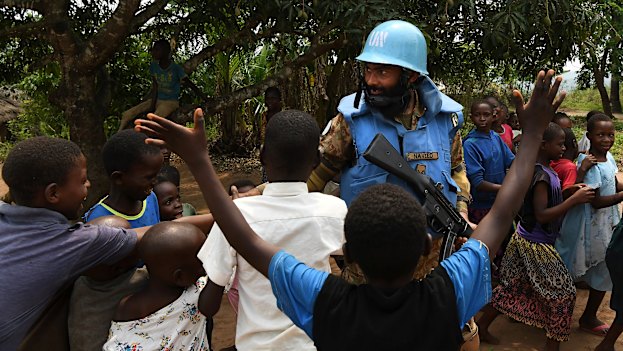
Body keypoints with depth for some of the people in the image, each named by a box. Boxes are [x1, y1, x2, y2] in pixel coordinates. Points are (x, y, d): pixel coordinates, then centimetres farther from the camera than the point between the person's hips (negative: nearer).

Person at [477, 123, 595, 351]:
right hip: (536, 245, -9)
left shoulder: (540, 170, 5)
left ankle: (482, 326, 27)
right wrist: (574, 199, -24)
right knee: (564, 291, 5)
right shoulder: (542, 175, -23)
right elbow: (542, 214, -26)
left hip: (525, 239, 9)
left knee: (510, 287, 17)